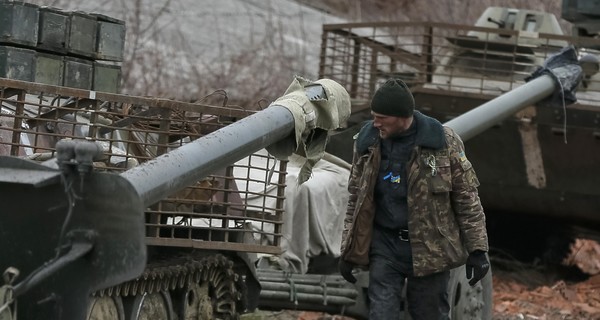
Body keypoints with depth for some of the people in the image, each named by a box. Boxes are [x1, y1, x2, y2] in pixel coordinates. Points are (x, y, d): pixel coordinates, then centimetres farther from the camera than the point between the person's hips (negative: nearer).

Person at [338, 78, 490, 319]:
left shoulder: (442, 141, -10)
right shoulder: (368, 141, 0)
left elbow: (466, 196, -4)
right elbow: (357, 197, 10)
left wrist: (476, 249, -5)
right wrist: (348, 250, 11)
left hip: (429, 247, -2)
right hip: (385, 245, 2)